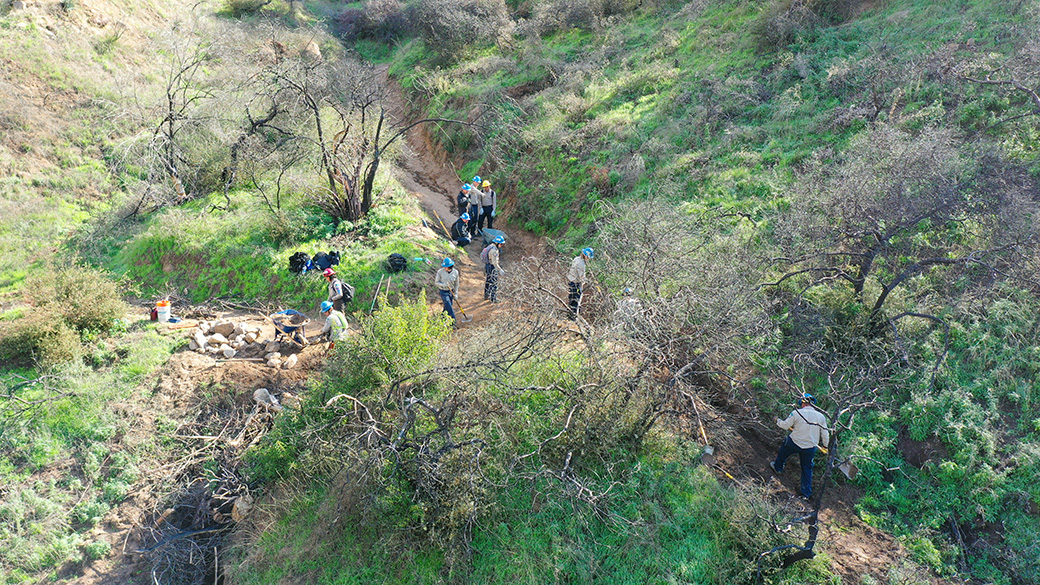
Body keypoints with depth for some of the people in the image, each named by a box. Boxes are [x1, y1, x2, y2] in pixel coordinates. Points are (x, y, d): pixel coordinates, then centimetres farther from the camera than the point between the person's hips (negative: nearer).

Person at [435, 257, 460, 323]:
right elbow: (436, 282, -6)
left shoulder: (455, 272, -6)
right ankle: (453, 320, -3)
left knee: (447, 308, 12)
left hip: (451, 291, 3)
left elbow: (456, 284, 6)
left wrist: (455, 294, 4)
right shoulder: (440, 272, -14)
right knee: (448, 306, -11)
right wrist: (443, 285, -24)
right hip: (443, 292, -3)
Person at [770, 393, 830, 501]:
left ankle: (778, 467, 54)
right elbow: (825, 435, 1)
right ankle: (807, 493, 25)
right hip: (810, 447, 2)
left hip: (794, 443, -2)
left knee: (783, 452, 31)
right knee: (807, 468, 19)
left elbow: (785, 425, -6)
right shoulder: (821, 417, -8)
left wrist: (778, 421, 15)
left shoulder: (797, 413, -18)